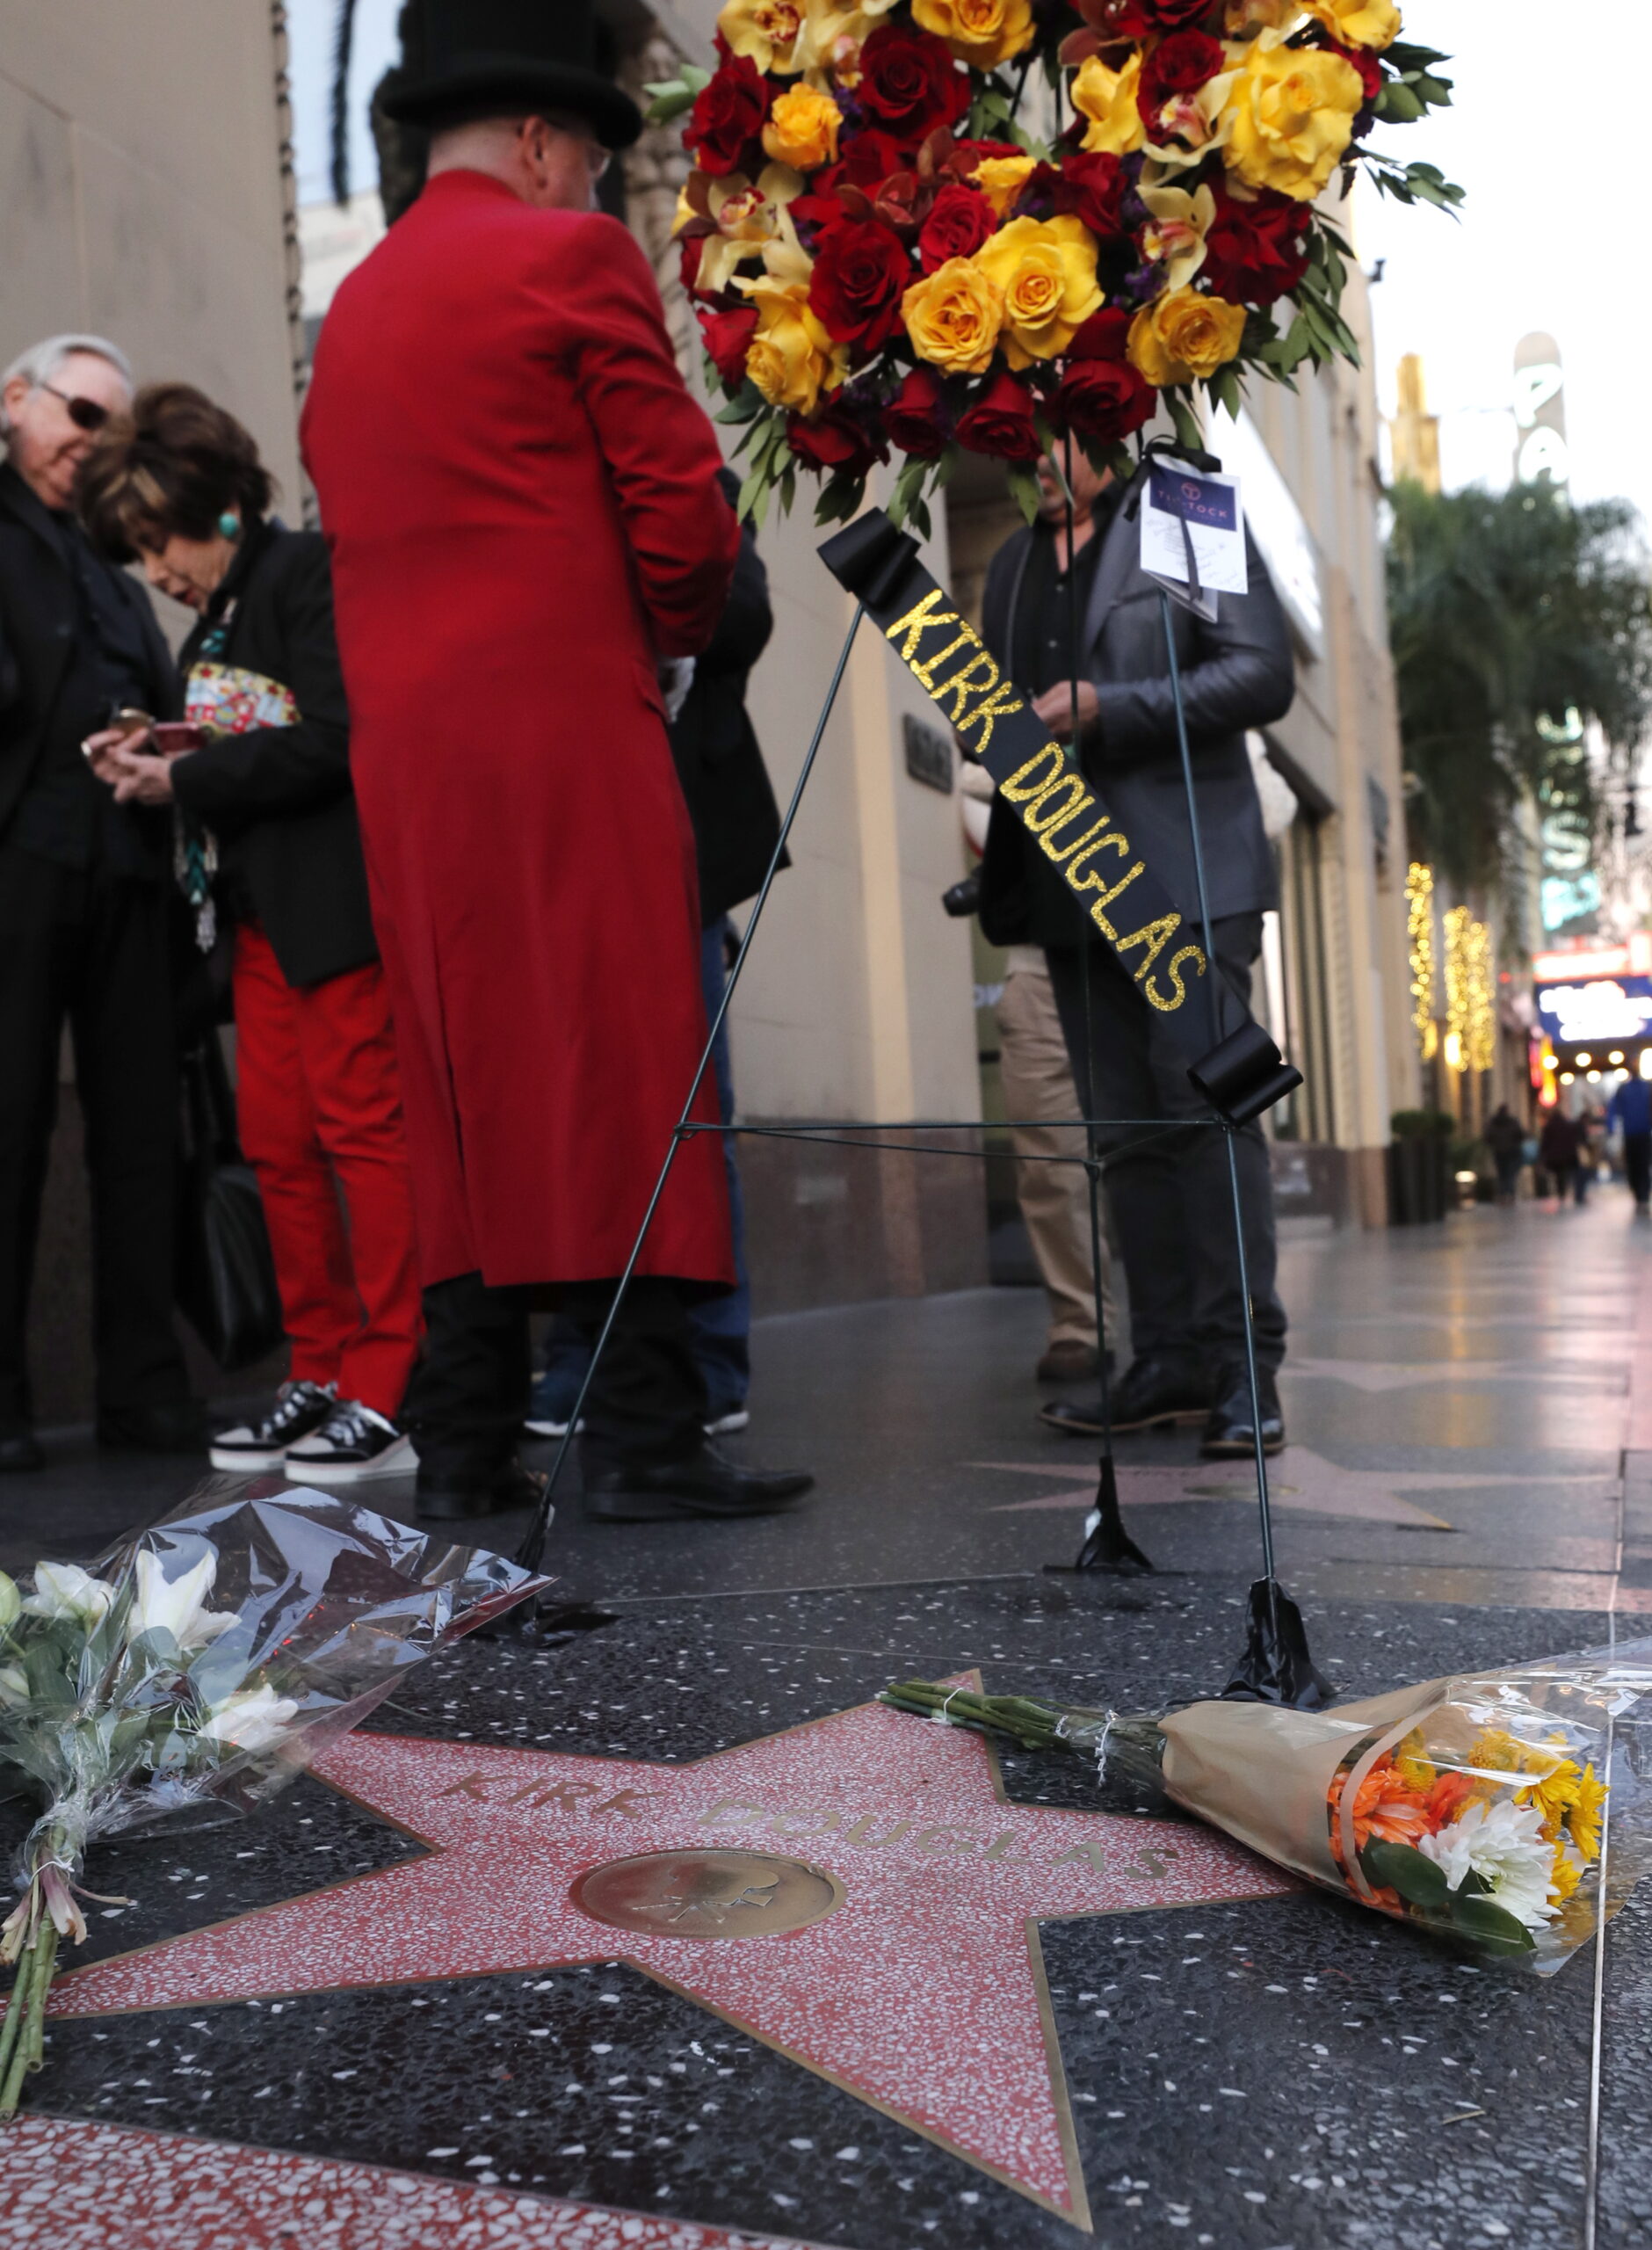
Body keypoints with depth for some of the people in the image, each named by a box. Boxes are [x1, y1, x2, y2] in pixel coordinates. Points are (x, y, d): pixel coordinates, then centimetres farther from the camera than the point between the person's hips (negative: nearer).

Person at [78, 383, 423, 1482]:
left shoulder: (312, 573, -7)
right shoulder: (217, 621, 20)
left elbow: (333, 739, -18)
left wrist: (187, 780, -11)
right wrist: (159, 760, 5)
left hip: (341, 902, -9)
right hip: (264, 914, 9)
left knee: (363, 1126, -8)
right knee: (278, 1142, 7)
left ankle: (387, 1392, -3)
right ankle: (321, 1373, 16)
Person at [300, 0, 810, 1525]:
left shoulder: (353, 308, 20)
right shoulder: (572, 257, 0)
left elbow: (357, 529, 18)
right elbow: (679, 501, -6)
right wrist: (670, 638, 13)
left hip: (406, 751, 7)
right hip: (571, 725, -7)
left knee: (467, 1086, 8)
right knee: (621, 1069, -5)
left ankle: (467, 1442, 10)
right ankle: (644, 1437, -4)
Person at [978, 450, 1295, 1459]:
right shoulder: (1015, 562, 23)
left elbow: (1264, 675, -6)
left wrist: (1107, 711, -14)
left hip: (1184, 872, -6)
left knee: (1207, 1105, -11)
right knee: (1126, 1129, 4)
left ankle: (1244, 1367, -7)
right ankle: (1168, 1366, 9)